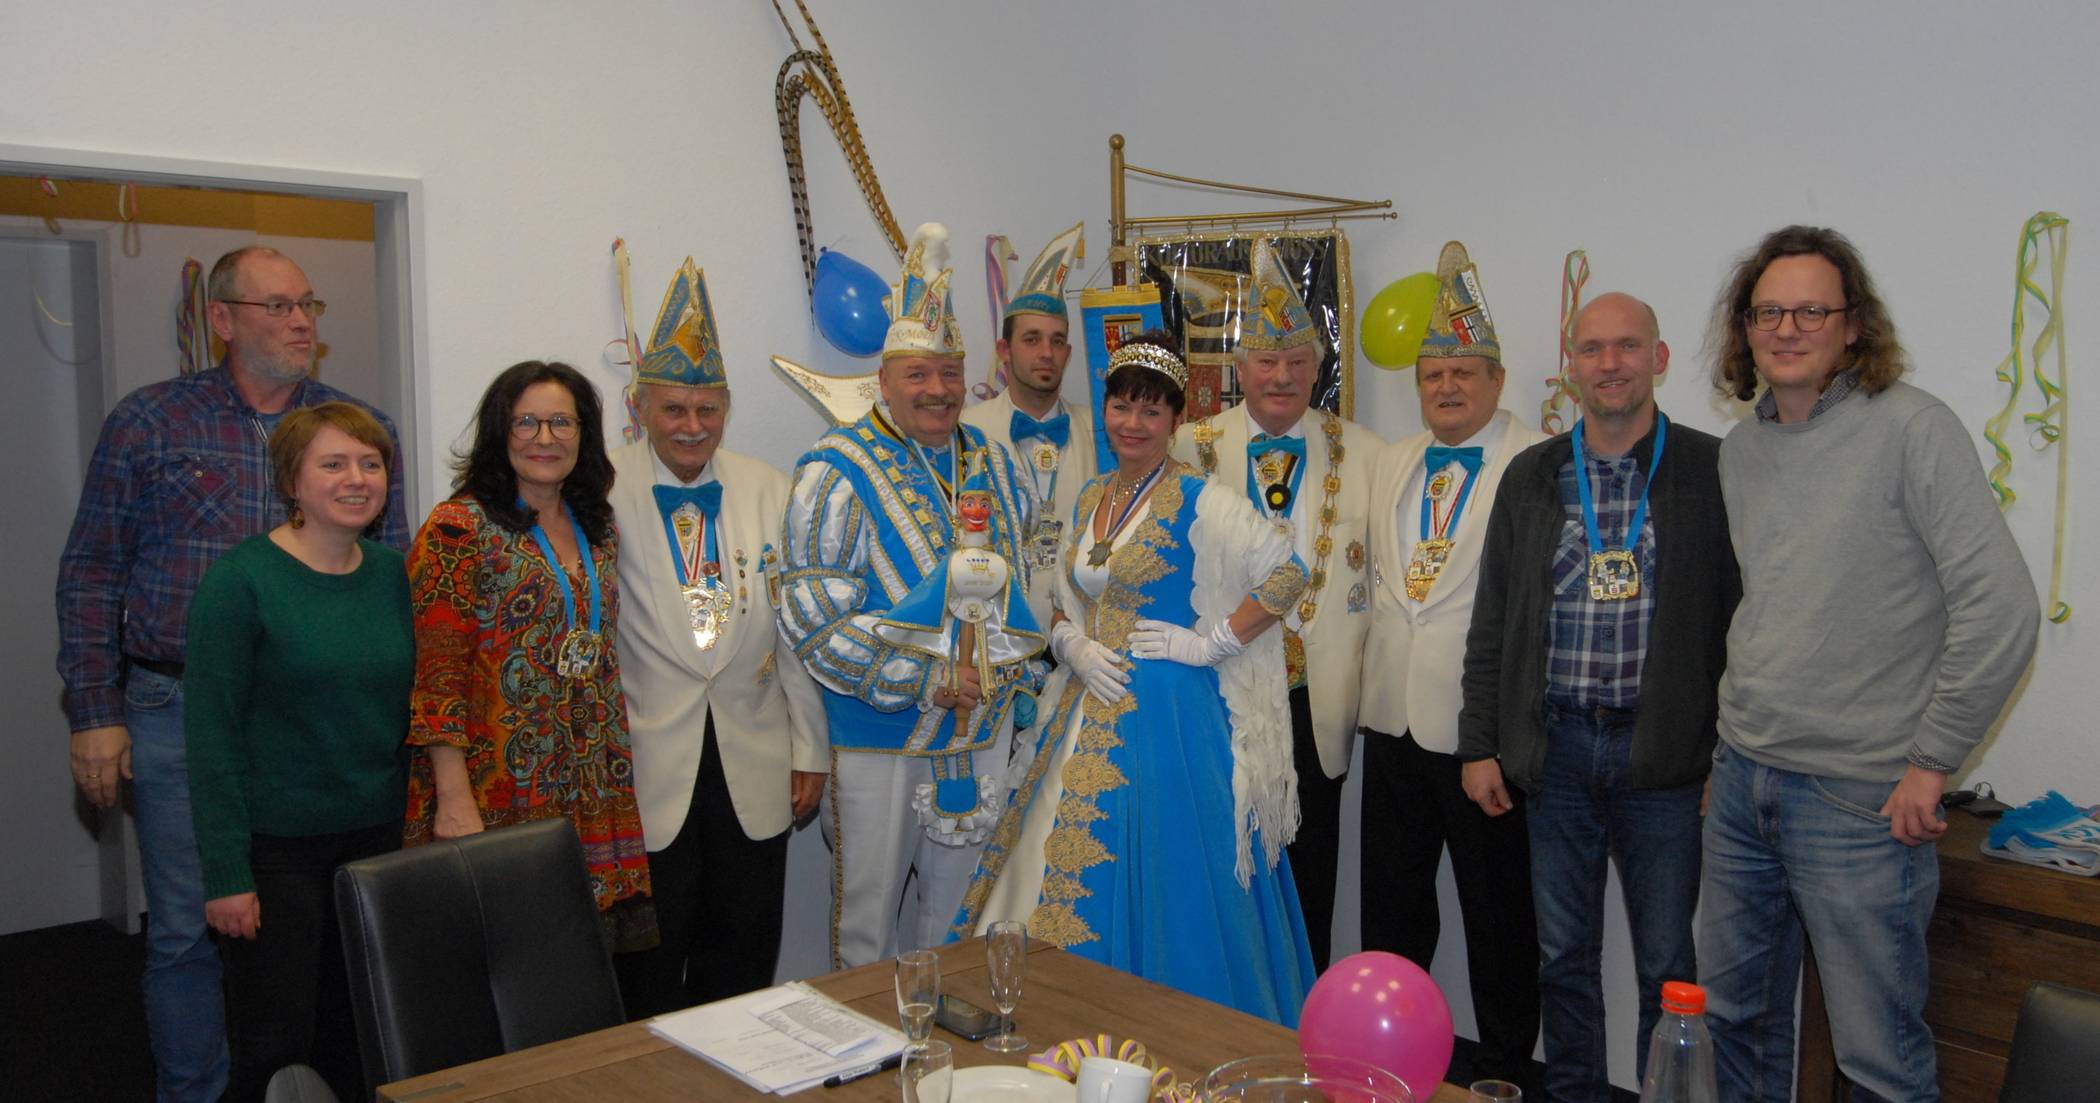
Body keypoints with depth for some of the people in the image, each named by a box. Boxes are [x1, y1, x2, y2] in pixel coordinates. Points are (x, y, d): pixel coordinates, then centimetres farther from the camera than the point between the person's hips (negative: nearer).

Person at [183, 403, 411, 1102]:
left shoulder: (395, 575, 5)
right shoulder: (241, 579, -10)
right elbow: (211, 734, -12)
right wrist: (226, 874, -15)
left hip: (377, 836, 5)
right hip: (275, 846, -4)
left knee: (353, 1042, 11)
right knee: (276, 1045, 4)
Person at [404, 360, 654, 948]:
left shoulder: (597, 529, 13)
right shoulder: (460, 527, -7)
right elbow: (434, 676, -11)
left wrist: (617, 778, 15)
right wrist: (454, 800, -16)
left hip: (593, 804, 6)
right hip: (500, 801, -5)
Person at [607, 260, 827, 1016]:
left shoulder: (769, 492, 6)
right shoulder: (601, 493, -6)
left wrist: (810, 751, 8)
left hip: (754, 775, 3)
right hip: (644, 771, -3)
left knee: (743, 965, 13)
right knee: (649, 969, 8)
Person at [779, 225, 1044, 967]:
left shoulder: (993, 465, 8)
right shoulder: (838, 473, -12)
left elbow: (1026, 578, 19)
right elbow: (811, 617, -18)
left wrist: (1019, 681, 9)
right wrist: (928, 676, -20)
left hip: (985, 733, 5)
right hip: (880, 739, -5)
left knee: (955, 920, 18)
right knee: (868, 929, 7)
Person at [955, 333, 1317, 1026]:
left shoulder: (1199, 502, -9)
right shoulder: (1090, 500, 11)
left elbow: (1287, 574, -12)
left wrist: (1210, 642, -15)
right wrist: (1073, 645, -1)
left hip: (1168, 710, -6)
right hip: (1093, 711, 7)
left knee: (1158, 880, -2)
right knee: (1074, 882, 10)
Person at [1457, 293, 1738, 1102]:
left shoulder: (1713, 470, -2)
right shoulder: (1531, 476, 7)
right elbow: (1491, 624, 9)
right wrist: (1479, 746, 5)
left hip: (1664, 753, -3)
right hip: (1555, 747, 3)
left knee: (1667, 963, 7)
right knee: (1563, 953, 13)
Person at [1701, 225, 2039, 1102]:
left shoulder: (1912, 428, -11)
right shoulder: (1741, 448, 9)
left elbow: (2002, 607, -16)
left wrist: (1932, 761, -12)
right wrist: (1731, 740, 14)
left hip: (1858, 799, -6)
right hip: (1742, 780, 6)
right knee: (1734, 1019, 17)